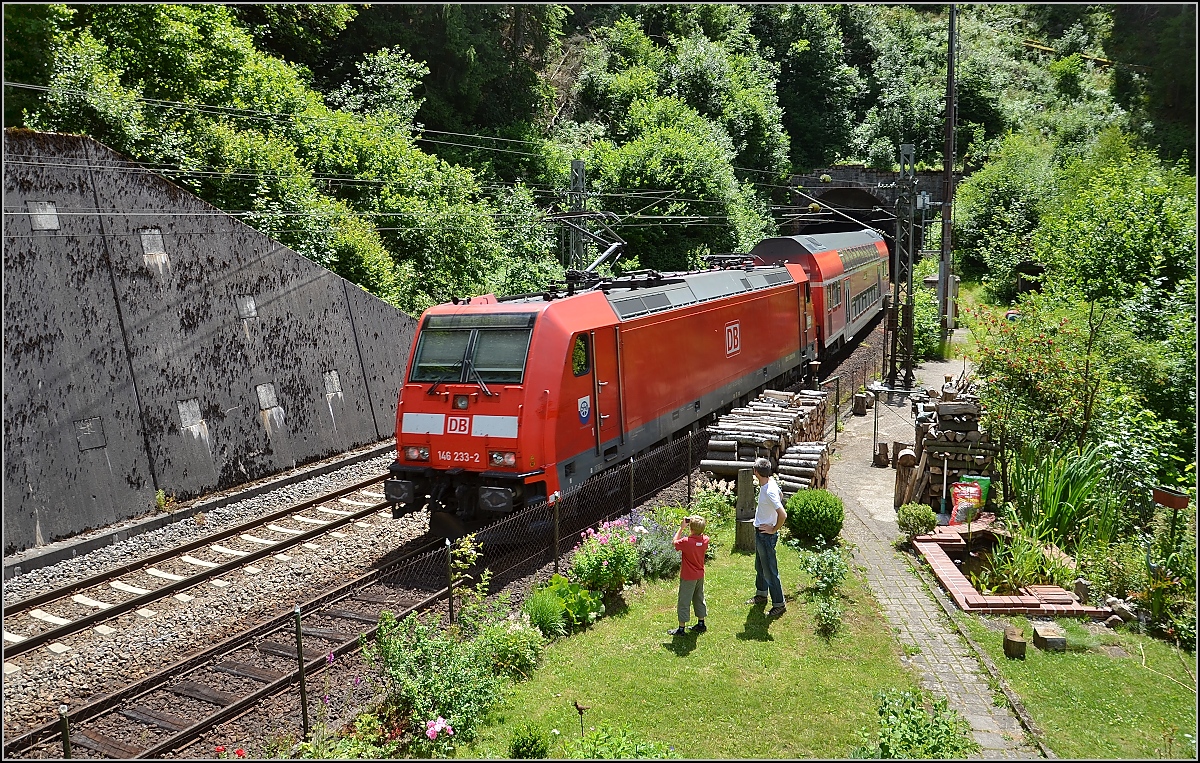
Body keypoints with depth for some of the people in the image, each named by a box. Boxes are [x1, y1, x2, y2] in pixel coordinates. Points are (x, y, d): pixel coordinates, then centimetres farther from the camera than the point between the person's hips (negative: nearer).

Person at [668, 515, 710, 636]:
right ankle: (701, 624, 31)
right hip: (700, 575, 6)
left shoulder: (686, 542, -27)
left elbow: (675, 542, -8)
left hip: (688, 577, -6)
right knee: (699, 599, 20)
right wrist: (698, 527, 1)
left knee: (684, 602, 4)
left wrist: (681, 528, -6)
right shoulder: (705, 540, -11)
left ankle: (681, 628, 11)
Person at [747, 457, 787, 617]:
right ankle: (761, 595, 41)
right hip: (760, 532, 10)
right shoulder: (771, 483, -1)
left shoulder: (769, 492, -30)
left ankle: (779, 605, 12)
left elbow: (783, 515, -35)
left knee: (770, 571, 0)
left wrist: (774, 529, -20)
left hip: (766, 535, -10)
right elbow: (780, 496, 20)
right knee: (760, 566, 24)